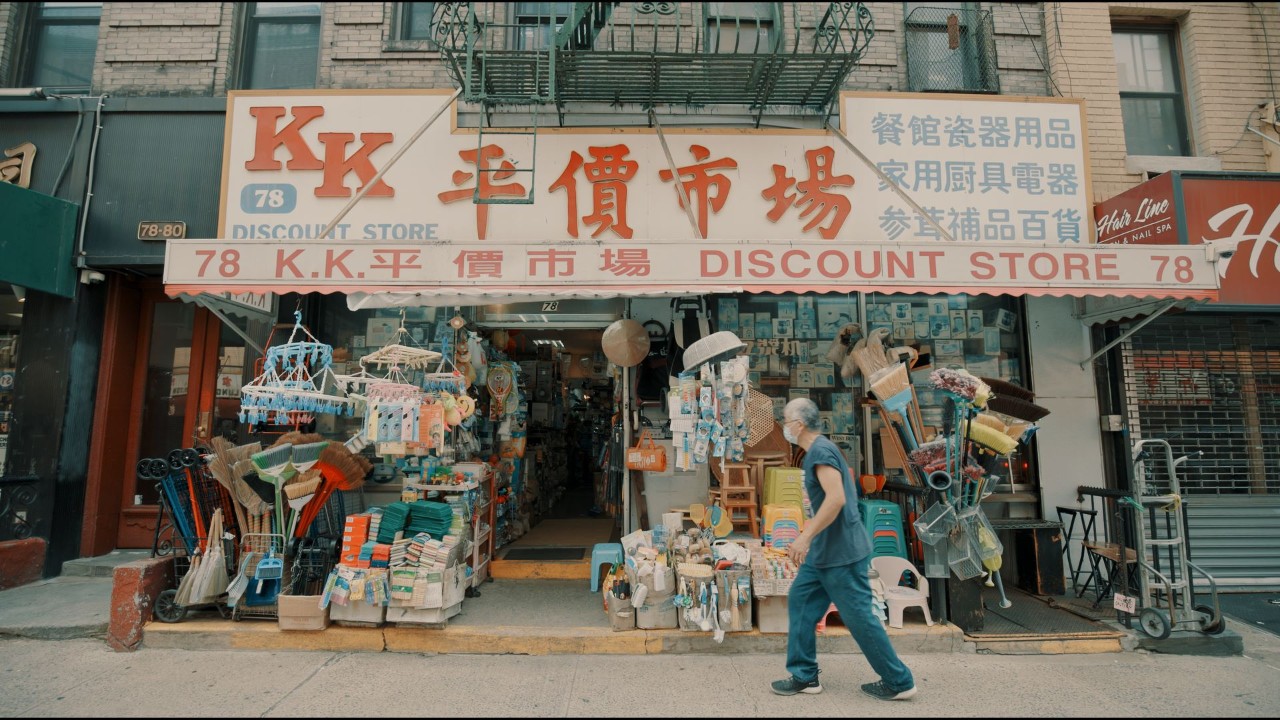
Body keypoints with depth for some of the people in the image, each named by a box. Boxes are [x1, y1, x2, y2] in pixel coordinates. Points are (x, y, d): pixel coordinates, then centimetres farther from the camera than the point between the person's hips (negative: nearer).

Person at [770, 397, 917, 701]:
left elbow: (836, 499, -29)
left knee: (858, 616, 1)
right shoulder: (822, 450, 12)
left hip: (841, 552, -10)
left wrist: (806, 536, -28)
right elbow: (845, 483, 22)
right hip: (824, 550, 10)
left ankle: (899, 682, 18)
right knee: (800, 601, 11)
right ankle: (805, 676, 19)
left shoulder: (820, 451, -19)